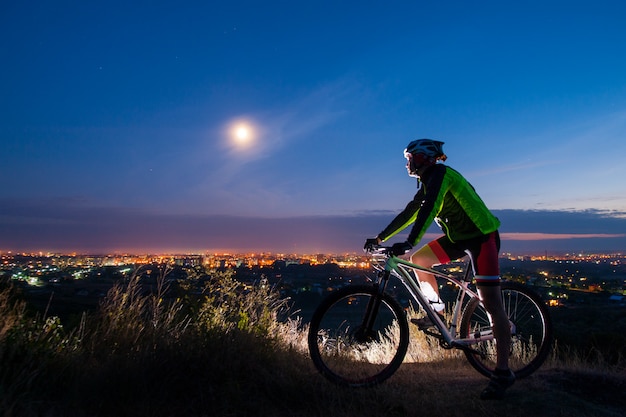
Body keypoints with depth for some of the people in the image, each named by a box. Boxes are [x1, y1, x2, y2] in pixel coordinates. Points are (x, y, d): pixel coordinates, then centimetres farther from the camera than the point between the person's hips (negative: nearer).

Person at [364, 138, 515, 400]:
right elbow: (409, 214, 13)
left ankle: (503, 372, -5)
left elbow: (429, 209, -32)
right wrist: (380, 238, 10)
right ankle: (436, 310, 15)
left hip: (482, 236, -9)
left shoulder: (440, 173, -16)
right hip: (459, 236, 9)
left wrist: (409, 243, -41)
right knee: (418, 259, 0)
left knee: (490, 302, -11)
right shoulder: (427, 183, 12)